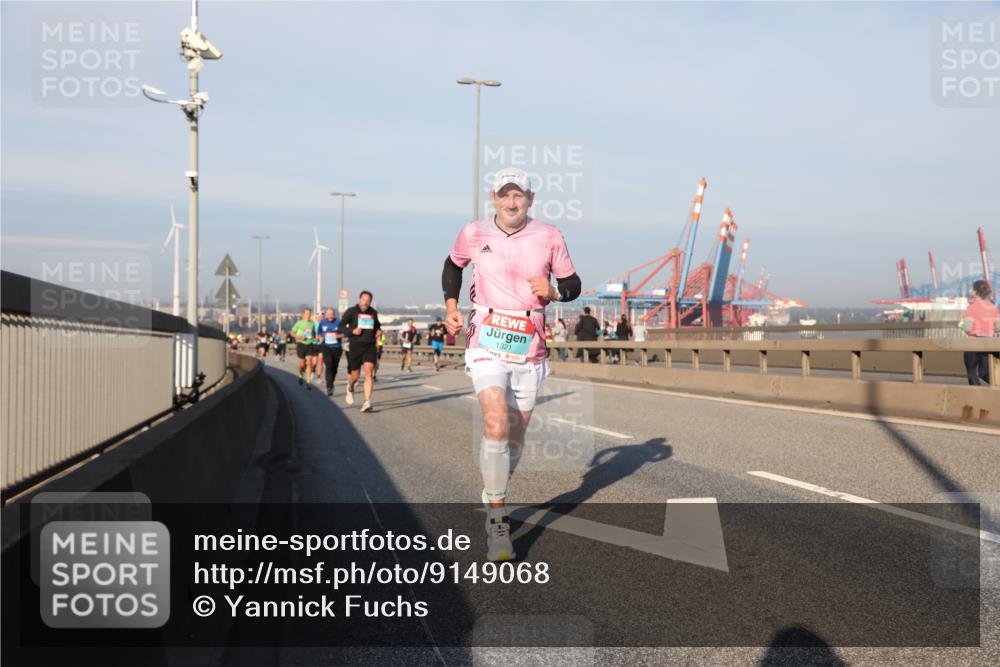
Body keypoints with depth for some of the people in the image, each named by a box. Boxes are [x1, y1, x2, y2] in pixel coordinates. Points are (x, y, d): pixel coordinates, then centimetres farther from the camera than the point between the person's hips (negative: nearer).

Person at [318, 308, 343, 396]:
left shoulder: (339, 322, -5)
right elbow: (319, 333, 18)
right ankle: (329, 387, -18)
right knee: (328, 366, -16)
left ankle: (331, 384, 36)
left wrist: (338, 336, -20)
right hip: (326, 347, 0)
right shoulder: (322, 322, 4)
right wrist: (320, 338, -3)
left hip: (337, 348, 0)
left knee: (334, 367, 11)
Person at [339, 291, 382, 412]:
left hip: (370, 346, 2)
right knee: (355, 374, 7)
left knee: (369, 372, -13)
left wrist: (379, 331, 6)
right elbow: (341, 327, -2)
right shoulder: (351, 312, -2)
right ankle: (350, 388, 44)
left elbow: (377, 325, 28)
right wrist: (352, 331, -18)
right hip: (355, 346, -2)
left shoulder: (373, 312, 10)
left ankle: (367, 403, -15)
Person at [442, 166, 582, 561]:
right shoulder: (474, 234, 1)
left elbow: (573, 284, 8)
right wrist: (450, 304, 6)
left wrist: (553, 291, -14)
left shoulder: (548, 237, -1)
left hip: (529, 350, 2)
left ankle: (493, 496, 37)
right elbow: (453, 265, 20)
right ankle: (497, 520, -11)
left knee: (516, 435, 12)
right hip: (487, 345, -2)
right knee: (496, 425, -21)